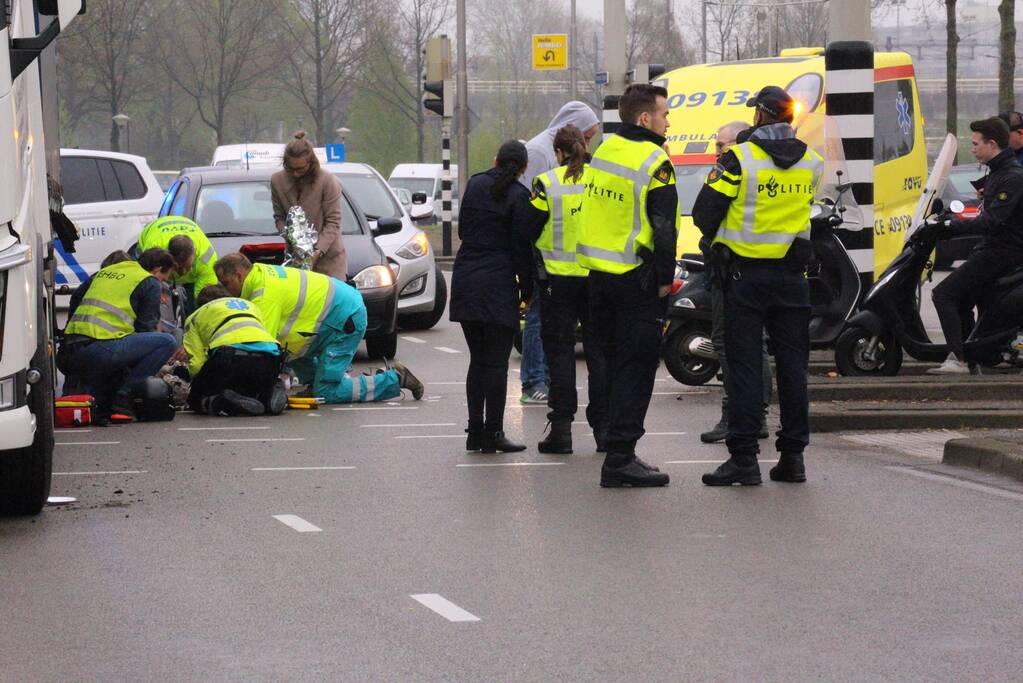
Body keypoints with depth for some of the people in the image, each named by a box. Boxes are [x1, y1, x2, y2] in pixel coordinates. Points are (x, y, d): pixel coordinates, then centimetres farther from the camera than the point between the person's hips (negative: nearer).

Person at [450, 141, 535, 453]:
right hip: (498, 284, -5)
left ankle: (475, 431, 12)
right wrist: (527, 290, 1)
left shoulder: (475, 184, 7)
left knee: (477, 360, 13)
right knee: (497, 362, -2)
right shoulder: (518, 196, -8)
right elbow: (521, 248, -7)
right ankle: (493, 433, -4)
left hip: (465, 279, 5)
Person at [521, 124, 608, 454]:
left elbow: (529, 231, -3)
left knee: (560, 352, 3)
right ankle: (603, 428, 9)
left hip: (559, 278, -2)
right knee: (599, 351, 9)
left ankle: (561, 428, -1)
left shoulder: (547, 184, -8)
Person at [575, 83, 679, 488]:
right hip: (636, 279, -8)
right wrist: (665, 278, -10)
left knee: (617, 364, 16)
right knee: (636, 367, -4)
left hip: (597, 273, 8)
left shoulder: (603, 152, 10)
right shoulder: (654, 161, -14)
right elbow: (664, 226, -18)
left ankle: (618, 452, 20)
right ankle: (620, 458, -8)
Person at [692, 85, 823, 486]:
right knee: (792, 363, 8)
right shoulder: (811, 162, 3)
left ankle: (744, 456, -5)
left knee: (744, 365, -1)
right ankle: (793, 455, 10)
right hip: (792, 274, 4)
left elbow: (704, 214, -9)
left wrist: (717, 238, 13)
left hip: (744, 275, -4)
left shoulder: (740, 159, -11)